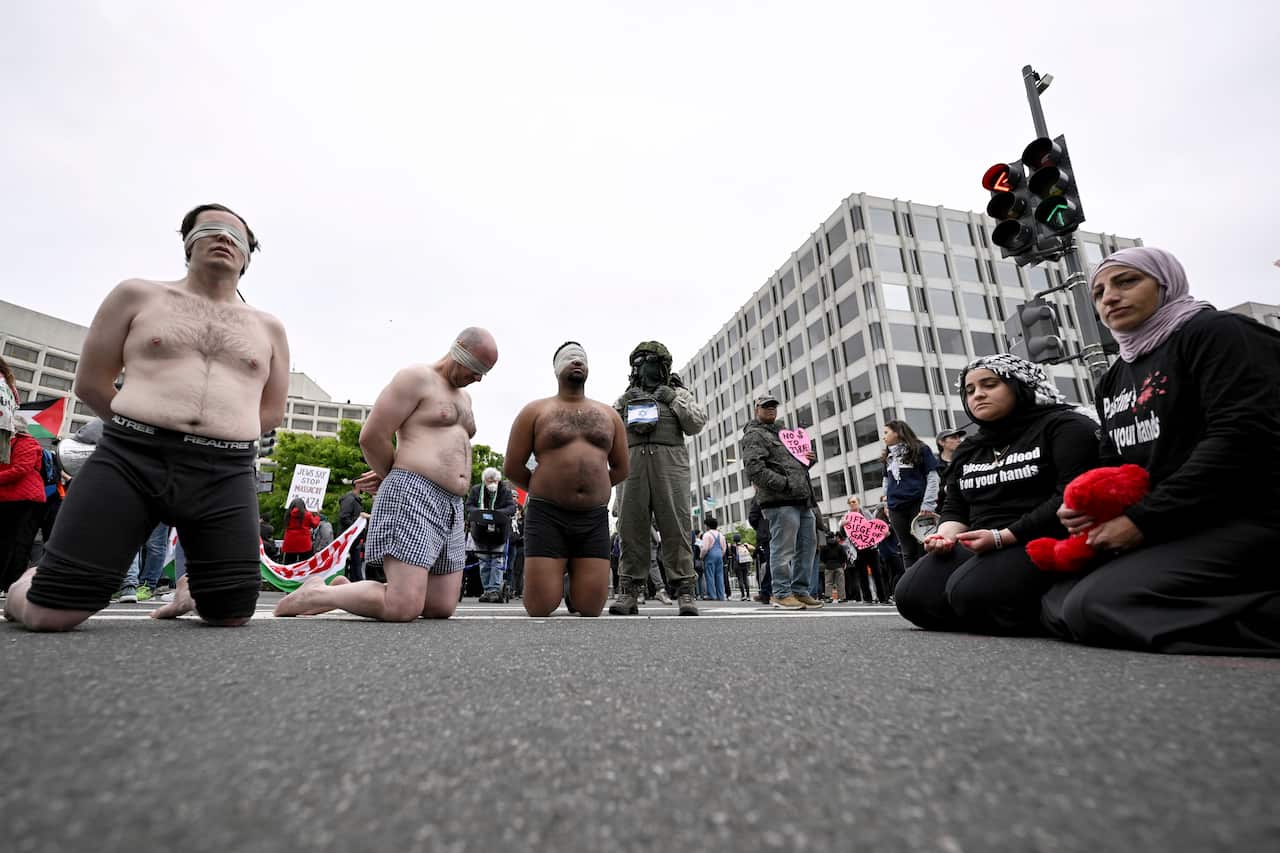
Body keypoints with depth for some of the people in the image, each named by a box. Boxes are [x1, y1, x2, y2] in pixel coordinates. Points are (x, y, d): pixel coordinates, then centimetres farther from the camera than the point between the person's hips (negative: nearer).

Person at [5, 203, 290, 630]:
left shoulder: (269, 327, 15)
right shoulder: (137, 295, 11)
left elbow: (273, 411, 17)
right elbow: (90, 382, 12)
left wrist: (224, 437, 8)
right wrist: (142, 431, 12)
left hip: (226, 475, 1)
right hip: (129, 459, -1)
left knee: (232, 614, -3)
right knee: (49, 613, -5)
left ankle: (190, 589, 33)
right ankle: (28, 584, 33)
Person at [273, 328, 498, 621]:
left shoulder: (464, 398, 24)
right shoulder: (416, 377, -2)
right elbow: (371, 436, -8)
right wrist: (394, 477, 7)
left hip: (452, 508, 9)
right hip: (412, 497, -9)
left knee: (442, 608, 5)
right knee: (402, 609, -17)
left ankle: (344, 590, 21)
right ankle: (315, 593, 8)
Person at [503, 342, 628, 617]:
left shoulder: (608, 415, 14)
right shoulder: (535, 411, 5)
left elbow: (621, 468, 19)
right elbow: (512, 467, 4)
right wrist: (544, 491, 12)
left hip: (595, 520, 2)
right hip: (547, 516, -2)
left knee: (590, 609, -1)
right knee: (539, 608, -4)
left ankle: (574, 579, 33)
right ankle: (556, 577, 30)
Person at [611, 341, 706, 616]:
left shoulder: (678, 393, 20)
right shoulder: (626, 397, 25)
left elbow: (697, 424, 9)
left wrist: (674, 400, 1)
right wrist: (624, 405, 4)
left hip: (670, 463, -2)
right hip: (632, 463, 2)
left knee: (676, 527, -6)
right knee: (631, 528, -1)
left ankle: (684, 591, -3)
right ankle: (630, 591, 3)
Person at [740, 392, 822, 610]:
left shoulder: (781, 431, 28)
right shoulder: (753, 435, -1)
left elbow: (797, 461, 36)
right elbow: (755, 469, -15)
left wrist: (810, 458, 13)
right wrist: (784, 484, -17)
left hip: (802, 500, 9)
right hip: (780, 502, -9)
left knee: (807, 547, 11)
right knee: (784, 549, -7)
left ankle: (800, 591, 20)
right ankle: (782, 593, 4)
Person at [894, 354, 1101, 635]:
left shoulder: (1064, 426, 1)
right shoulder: (967, 450, 22)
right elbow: (955, 509, 20)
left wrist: (1003, 537, -20)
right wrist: (945, 536, -4)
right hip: (981, 545, 7)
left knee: (971, 592, -34)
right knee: (911, 595, -17)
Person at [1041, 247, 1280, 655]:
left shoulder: (1216, 333, -4)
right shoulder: (1113, 380, 18)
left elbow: (1246, 438, -18)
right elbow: (1116, 464, 19)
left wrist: (1144, 519, -18)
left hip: (1244, 518, -8)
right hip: (1175, 528, 8)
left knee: (1098, 606, -27)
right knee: (1058, 605, -5)